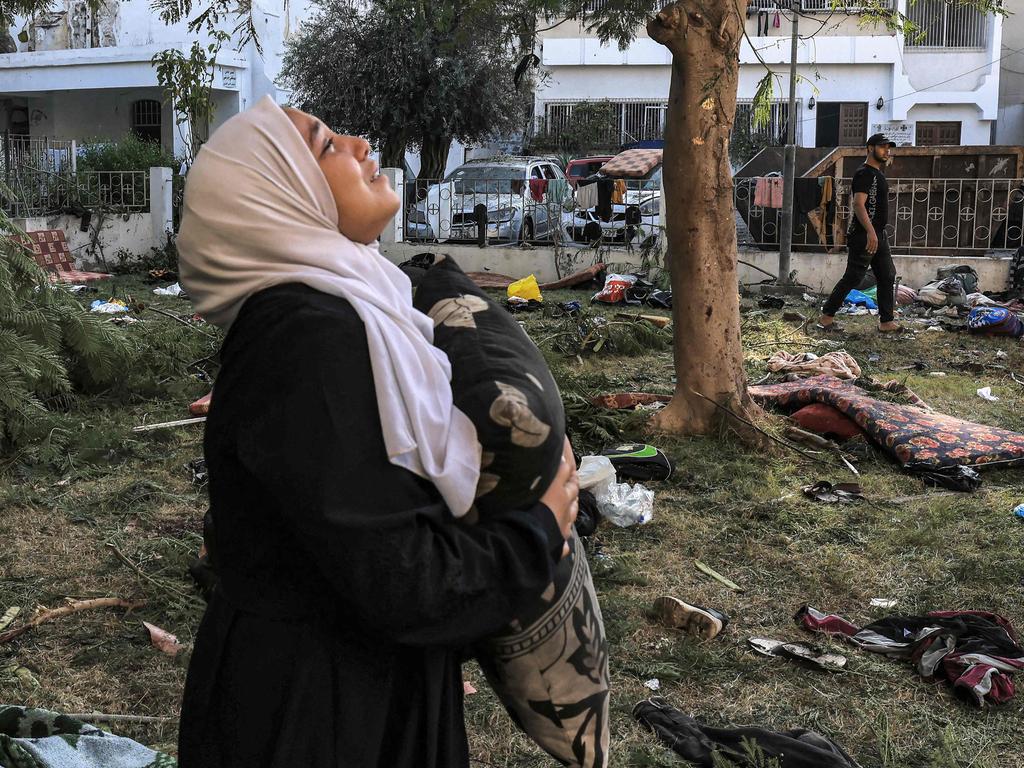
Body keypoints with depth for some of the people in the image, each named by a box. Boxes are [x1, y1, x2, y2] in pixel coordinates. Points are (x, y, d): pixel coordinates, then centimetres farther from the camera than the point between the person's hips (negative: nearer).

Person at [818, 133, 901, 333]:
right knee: (852, 278, -6)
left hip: (878, 235, 10)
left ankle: (886, 321, 11)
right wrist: (870, 232, -34)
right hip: (863, 236, -10)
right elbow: (858, 204, -24)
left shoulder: (878, 174, 18)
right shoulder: (864, 174, -14)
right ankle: (826, 316, 3)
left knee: (888, 277, 8)